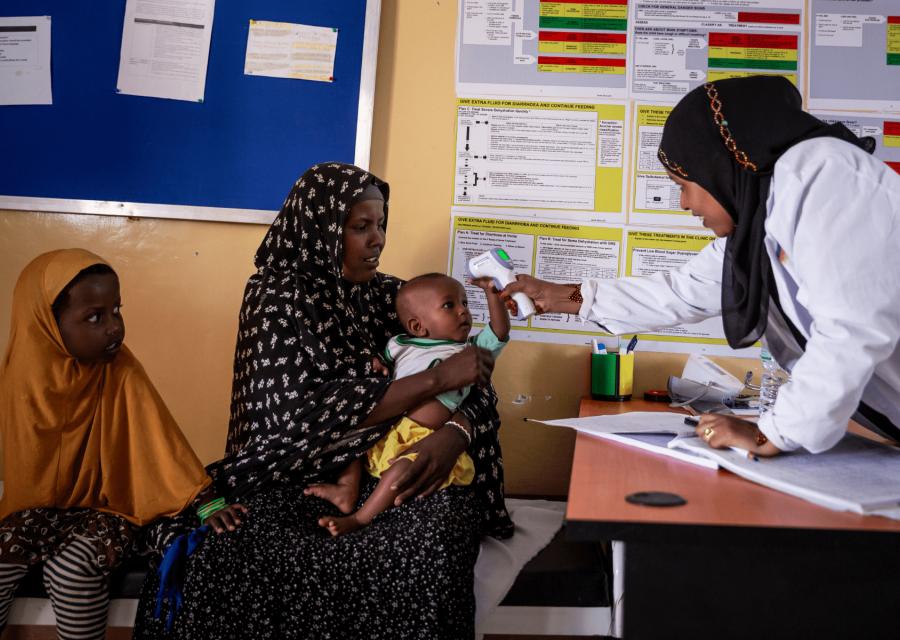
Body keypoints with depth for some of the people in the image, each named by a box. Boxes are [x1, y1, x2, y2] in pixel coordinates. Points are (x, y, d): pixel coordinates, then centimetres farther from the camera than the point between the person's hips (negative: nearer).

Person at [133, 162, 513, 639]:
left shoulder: (387, 295, 5)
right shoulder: (277, 297, -7)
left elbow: (474, 384, 3)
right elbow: (303, 413, -22)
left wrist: (456, 432, -21)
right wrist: (437, 379, -22)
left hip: (383, 473, 3)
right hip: (293, 480, -3)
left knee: (438, 534, -29)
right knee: (213, 552, -31)